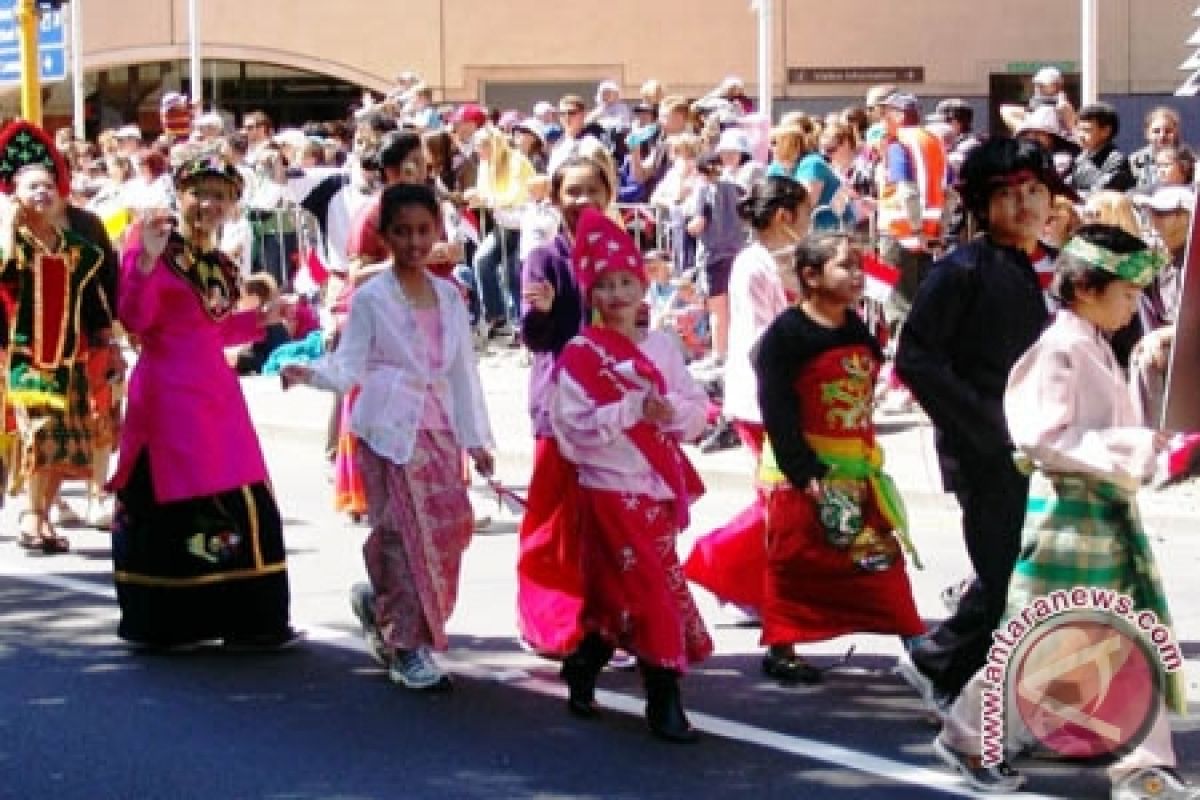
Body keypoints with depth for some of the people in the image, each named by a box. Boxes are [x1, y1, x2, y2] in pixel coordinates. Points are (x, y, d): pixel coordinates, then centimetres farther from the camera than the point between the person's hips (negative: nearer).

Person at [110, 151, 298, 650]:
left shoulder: (219, 265, 15)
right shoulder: (157, 252, -8)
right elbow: (134, 320, -19)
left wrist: (260, 320, 21)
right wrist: (145, 259, -27)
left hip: (217, 391, 8)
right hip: (169, 391, -8)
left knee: (242, 504, 9)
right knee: (173, 504, -4)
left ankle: (245, 619, 19)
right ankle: (167, 623, 6)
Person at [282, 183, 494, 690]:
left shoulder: (449, 296, 12)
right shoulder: (371, 297, -1)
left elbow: (463, 369, 14)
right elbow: (350, 367, -5)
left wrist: (475, 437, 12)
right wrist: (311, 373, -26)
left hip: (439, 427, 5)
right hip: (391, 427, -5)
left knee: (450, 527, 0)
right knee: (409, 532, -9)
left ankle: (380, 603, 24)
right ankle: (407, 647, 1)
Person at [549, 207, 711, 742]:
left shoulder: (661, 347, 8)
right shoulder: (580, 355, -6)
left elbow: (698, 413, 6)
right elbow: (576, 427, -16)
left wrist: (671, 409, -15)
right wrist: (633, 409, -24)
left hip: (660, 487, 5)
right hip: (611, 488, -5)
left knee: (617, 597, 13)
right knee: (652, 591, -9)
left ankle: (582, 665, 33)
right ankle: (664, 700, -3)